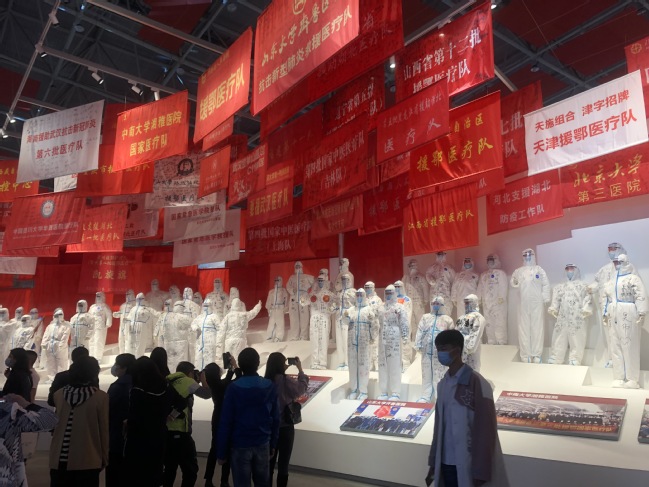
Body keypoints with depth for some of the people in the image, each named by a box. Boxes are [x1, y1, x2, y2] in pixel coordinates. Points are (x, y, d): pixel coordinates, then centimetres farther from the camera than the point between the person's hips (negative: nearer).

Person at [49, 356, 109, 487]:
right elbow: (104, 430, -5)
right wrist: (104, 458, 6)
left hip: (59, 459, 4)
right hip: (87, 460, -3)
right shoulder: (100, 397, -11)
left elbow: (55, 423, 17)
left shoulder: (58, 394, -1)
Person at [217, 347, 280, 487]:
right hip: (263, 444, 3)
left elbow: (225, 422, -12)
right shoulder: (270, 387, -3)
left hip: (240, 445, -3)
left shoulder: (234, 388, -13)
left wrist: (221, 452, -4)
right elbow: (275, 419, 1)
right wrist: (273, 444, 12)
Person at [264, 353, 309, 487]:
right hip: (285, 427, -5)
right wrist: (300, 369, 1)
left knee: (269, 461, 17)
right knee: (283, 463, 9)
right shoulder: (285, 380, -20)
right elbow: (301, 388, -5)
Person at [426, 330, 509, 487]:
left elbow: (486, 431, -14)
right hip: (446, 463, 6)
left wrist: (481, 472, -14)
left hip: (468, 464, -6)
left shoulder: (477, 383, -14)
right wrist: (433, 463, 13)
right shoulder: (442, 384, 5)